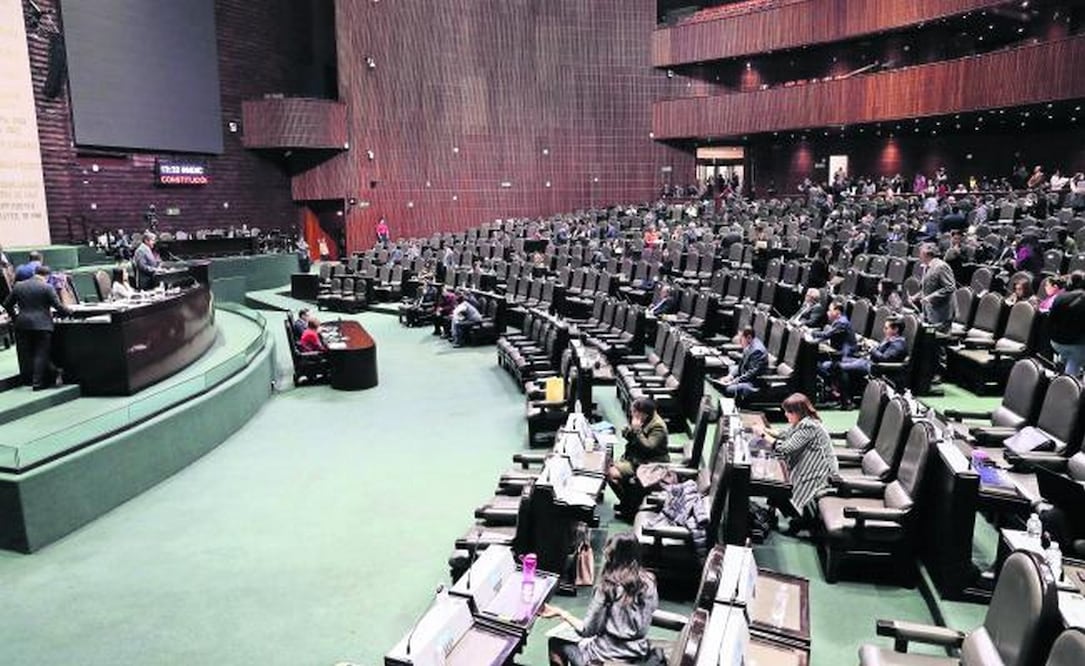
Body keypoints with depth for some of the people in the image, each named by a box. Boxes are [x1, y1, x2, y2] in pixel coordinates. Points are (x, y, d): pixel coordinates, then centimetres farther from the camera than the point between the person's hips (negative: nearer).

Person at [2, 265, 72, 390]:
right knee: (41, 354, 0)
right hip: (42, 325, -4)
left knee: (25, 354, 13)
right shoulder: (47, 288, -8)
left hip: (22, 325, 5)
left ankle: (27, 379, 22)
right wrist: (70, 312, 7)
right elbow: (58, 306, -10)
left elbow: (7, 304, 13)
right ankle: (38, 382, -2)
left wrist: (14, 315, 28)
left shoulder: (18, 286, 8)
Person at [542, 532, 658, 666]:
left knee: (555, 643, 16)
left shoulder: (606, 589, -22)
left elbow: (587, 631, -17)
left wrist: (560, 613, -7)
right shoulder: (648, 582, -9)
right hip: (639, 653, 6)